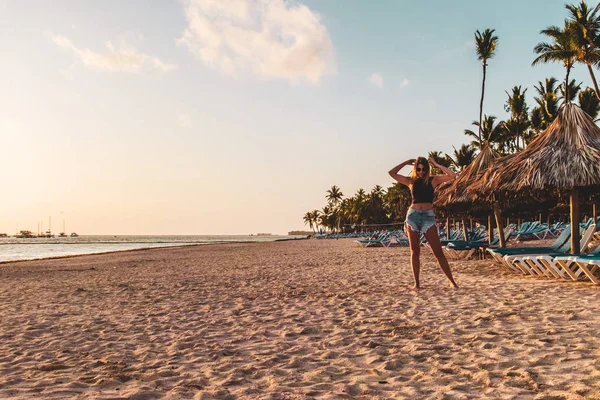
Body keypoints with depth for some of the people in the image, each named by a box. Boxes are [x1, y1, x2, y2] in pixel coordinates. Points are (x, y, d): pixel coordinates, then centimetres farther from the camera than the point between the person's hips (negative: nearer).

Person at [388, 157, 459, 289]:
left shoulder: (433, 180, 6)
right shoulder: (411, 181, 10)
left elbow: (452, 176, -6)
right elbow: (392, 173, 7)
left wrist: (437, 165, -2)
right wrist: (406, 163, 9)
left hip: (428, 216, -2)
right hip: (413, 215, 2)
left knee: (438, 251, -5)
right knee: (415, 252, 3)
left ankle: (452, 281, 0)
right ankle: (417, 282, 8)